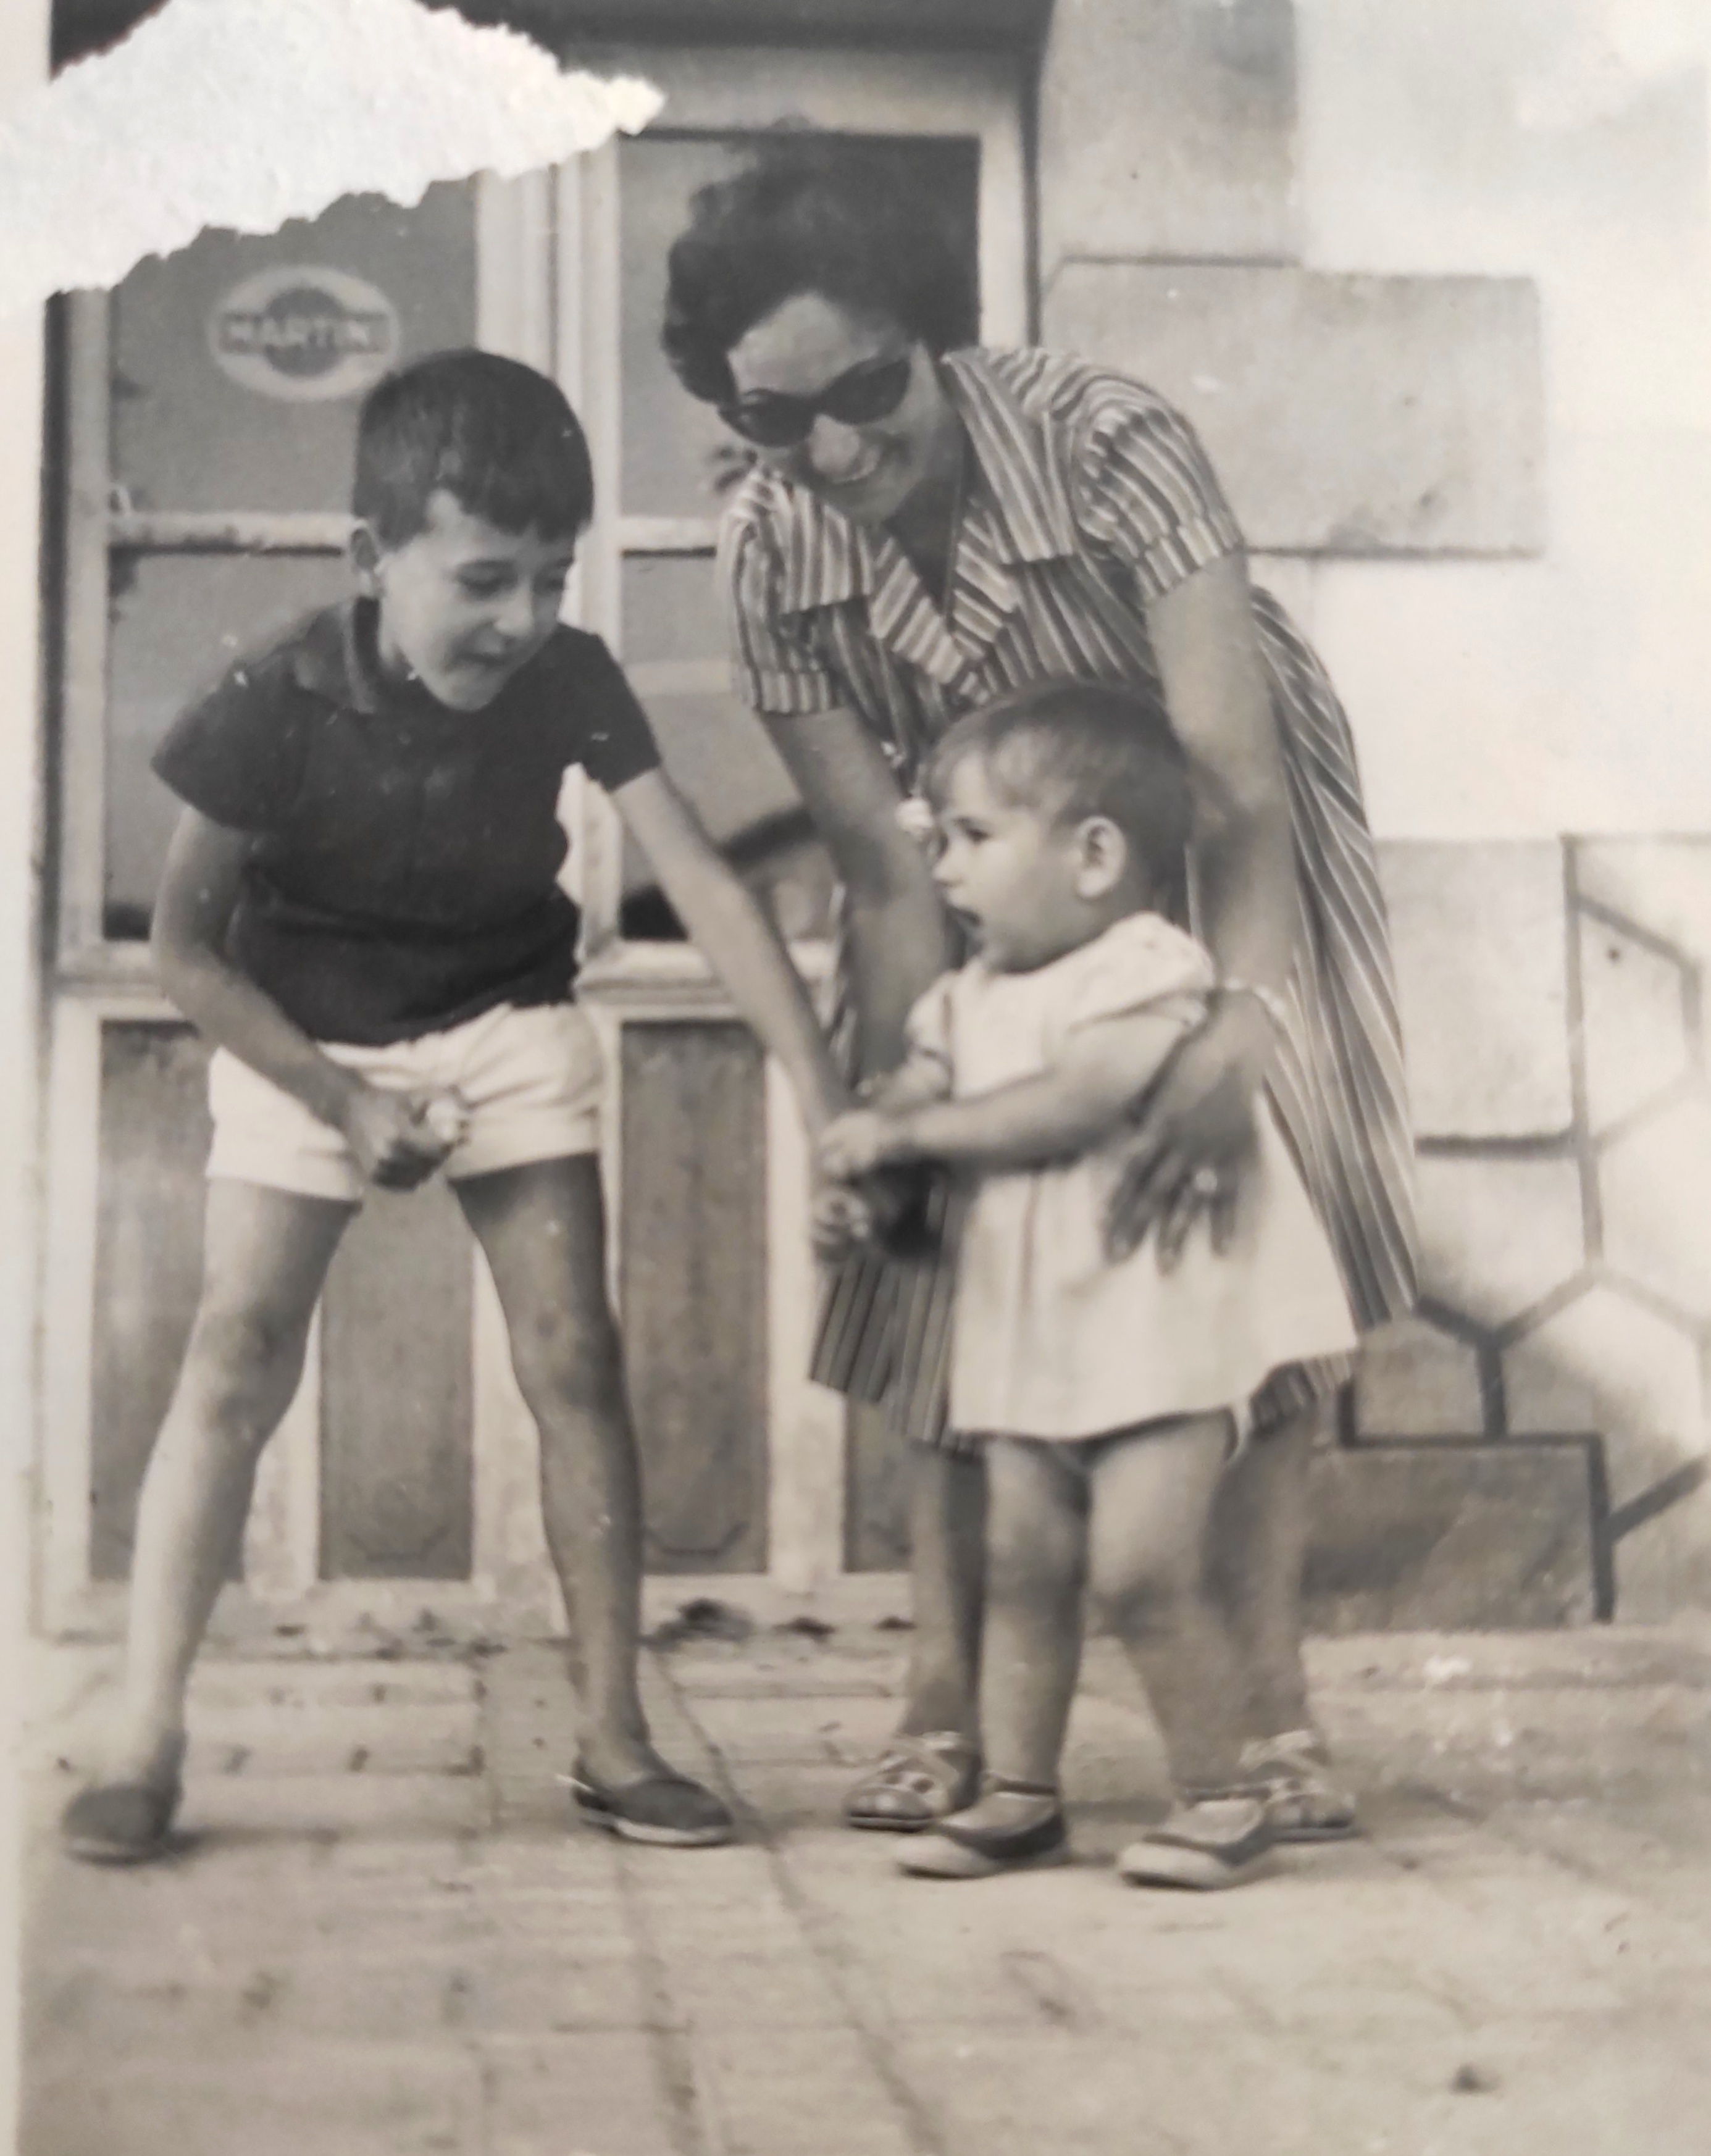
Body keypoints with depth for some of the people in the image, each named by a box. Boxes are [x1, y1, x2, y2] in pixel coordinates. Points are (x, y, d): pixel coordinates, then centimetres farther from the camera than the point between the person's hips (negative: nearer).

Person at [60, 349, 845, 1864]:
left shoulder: (571, 684, -18)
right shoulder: (277, 709, -23)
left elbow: (708, 889, -21)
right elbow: (187, 945, -13)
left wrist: (826, 1099, -29)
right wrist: (338, 1101, -17)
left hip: (509, 1029, 2)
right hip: (303, 1046, -2)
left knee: (575, 1359, -4)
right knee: (236, 1364, -10)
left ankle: (615, 1738, 5)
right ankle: (147, 1742, -2)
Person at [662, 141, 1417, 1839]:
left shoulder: (1108, 443, -33)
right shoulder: (766, 551, -23)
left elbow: (1236, 776, -40)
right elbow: (886, 870, -20)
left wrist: (1241, 1030, -55)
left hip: (1214, 839, -2)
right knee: (965, 1261, -4)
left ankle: (1267, 1702, -1)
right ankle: (949, 1704, 4)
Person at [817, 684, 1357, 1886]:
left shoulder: (1149, 971, -11)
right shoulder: (975, 995, 15)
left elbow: (1068, 1107, -23)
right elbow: (913, 1088, 11)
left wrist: (909, 1133, -18)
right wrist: (851, 1163, -12)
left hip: (1159, 1324, -7)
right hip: (1028, 1329, 8)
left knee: (1142, 1570, -11)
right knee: (1022, 1562, 7)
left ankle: (1224, 1797, 4)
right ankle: (1019, 1795, 17)